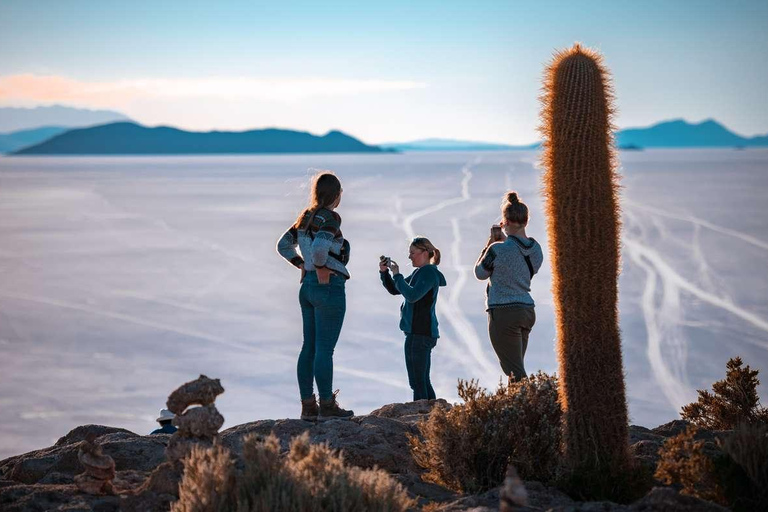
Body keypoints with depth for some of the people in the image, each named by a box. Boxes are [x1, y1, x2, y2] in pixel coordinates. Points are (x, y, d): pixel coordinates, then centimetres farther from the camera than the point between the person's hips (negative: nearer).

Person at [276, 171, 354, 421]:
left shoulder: (306, 216, 11)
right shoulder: (331, 217, -14)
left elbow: (283, 245, 16)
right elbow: (319, 247, -30)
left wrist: (303, 266, 12)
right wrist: (321, 270, -15)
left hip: (308, 287, 8)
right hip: (329, 287, -8)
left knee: (309, 348, 9)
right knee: (325, 349, -3)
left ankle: (308, 406, 13)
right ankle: (327, 407, 2)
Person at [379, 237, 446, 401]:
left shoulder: (429, 272, -11)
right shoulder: (419, 273, 19)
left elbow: (412, 295, -25)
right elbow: (394, 290, 21)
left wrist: (397, 275, -16)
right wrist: (384, 272, 7)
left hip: (419, 333, -10)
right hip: (422, 332, 10)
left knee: (417, 381, -11)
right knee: (423, 381, 13)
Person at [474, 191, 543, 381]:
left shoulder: (498, 249, -16)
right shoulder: (536, 248, 4)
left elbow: (480, 273, 1)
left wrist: (490, 243, 4)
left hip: (503, 313, -7)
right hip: (527, 310, 7)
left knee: (515, 372, -7)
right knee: (515, 368, 17)